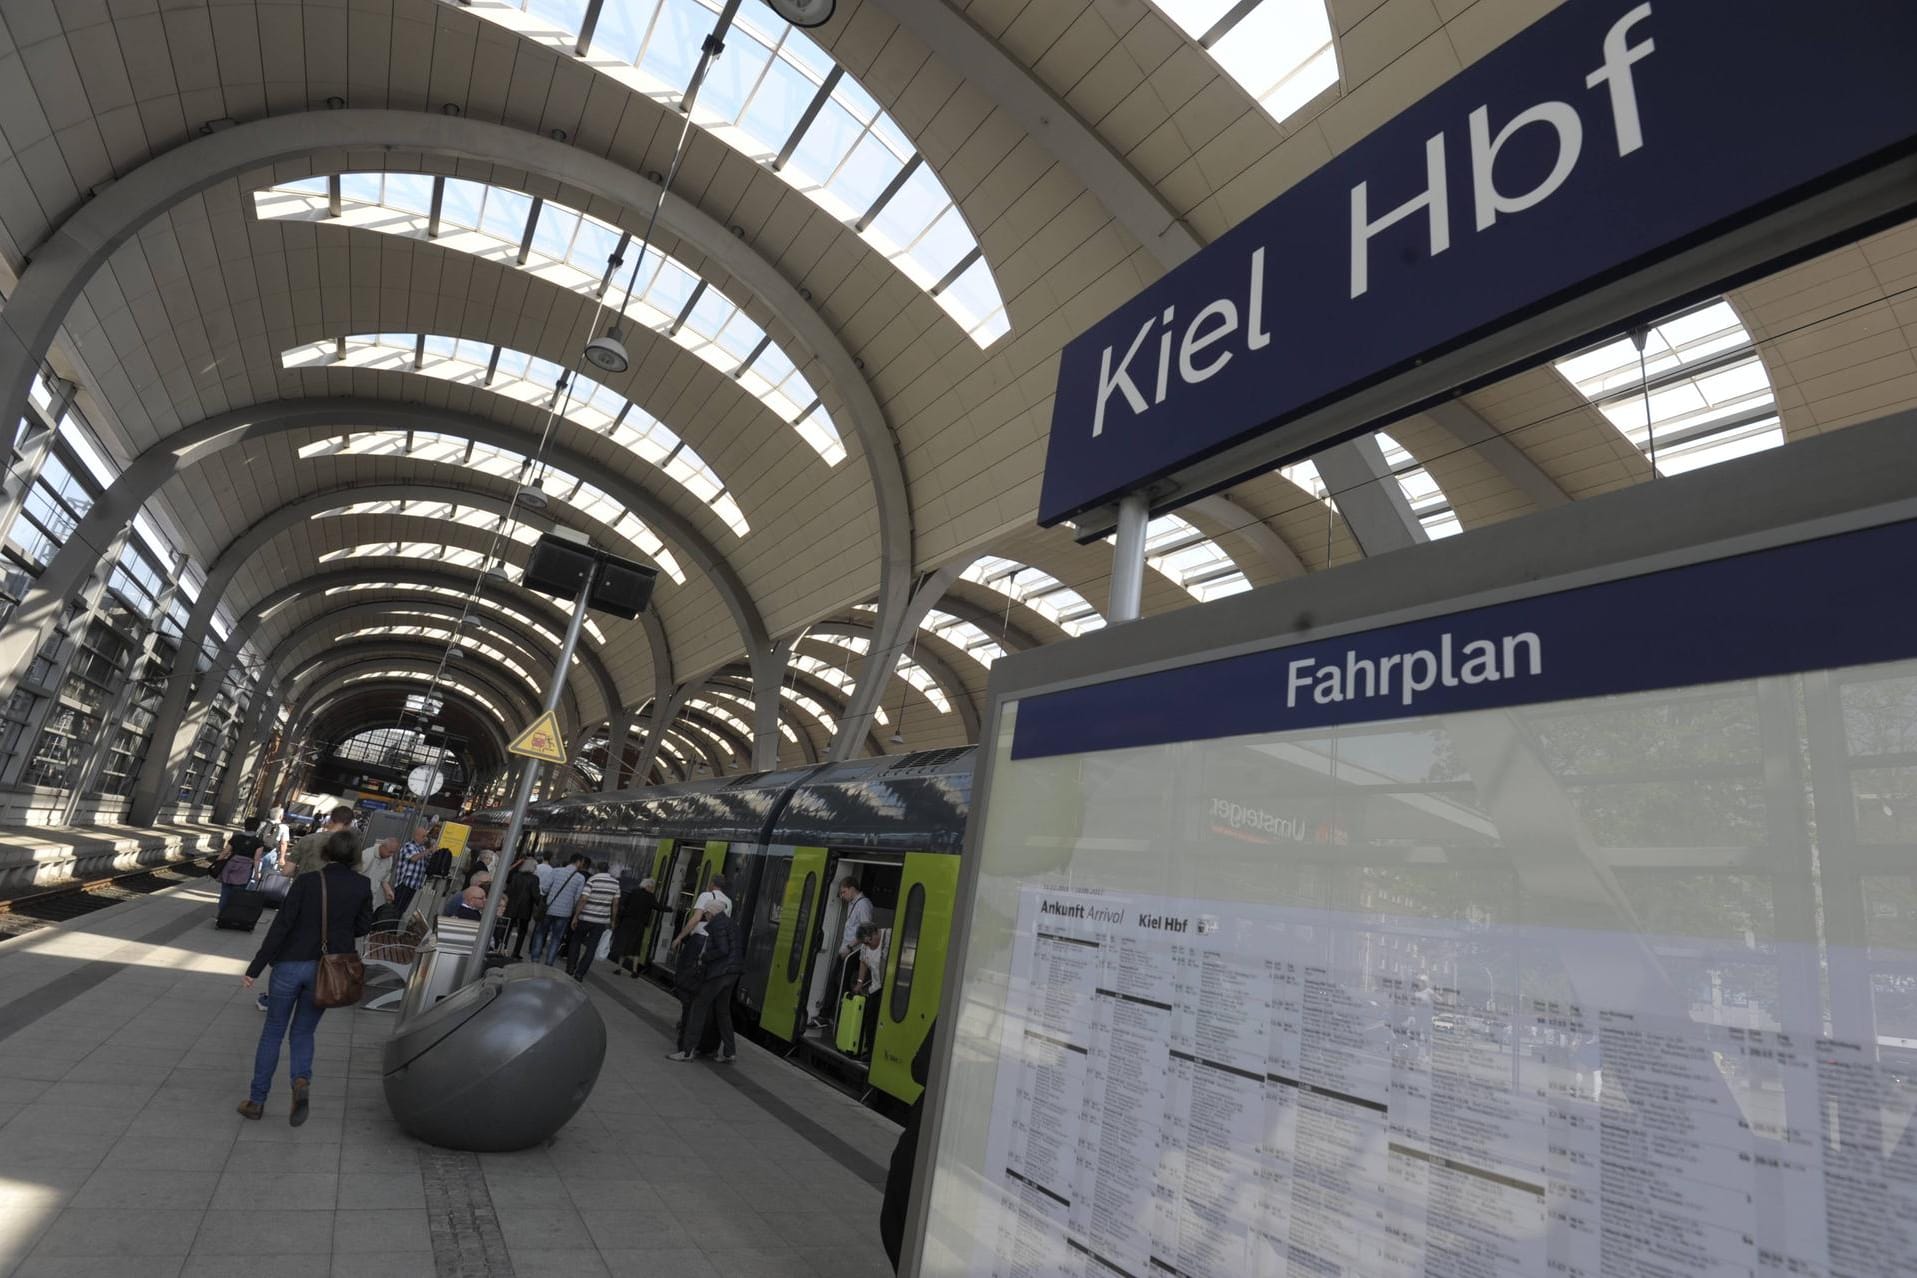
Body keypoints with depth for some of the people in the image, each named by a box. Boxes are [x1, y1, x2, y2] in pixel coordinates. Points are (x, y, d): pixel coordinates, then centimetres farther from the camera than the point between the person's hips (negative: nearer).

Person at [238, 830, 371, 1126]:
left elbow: (281, 926, -12)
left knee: (272, 1032, 16)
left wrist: (254, 969, -6)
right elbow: (363, 927, 2)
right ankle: (302, 1081, -7)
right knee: (303, 1033, 17)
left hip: (290, 964, -1)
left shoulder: (307, 881, -12)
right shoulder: (361, 885, -6)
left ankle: (256, 1100, 23)